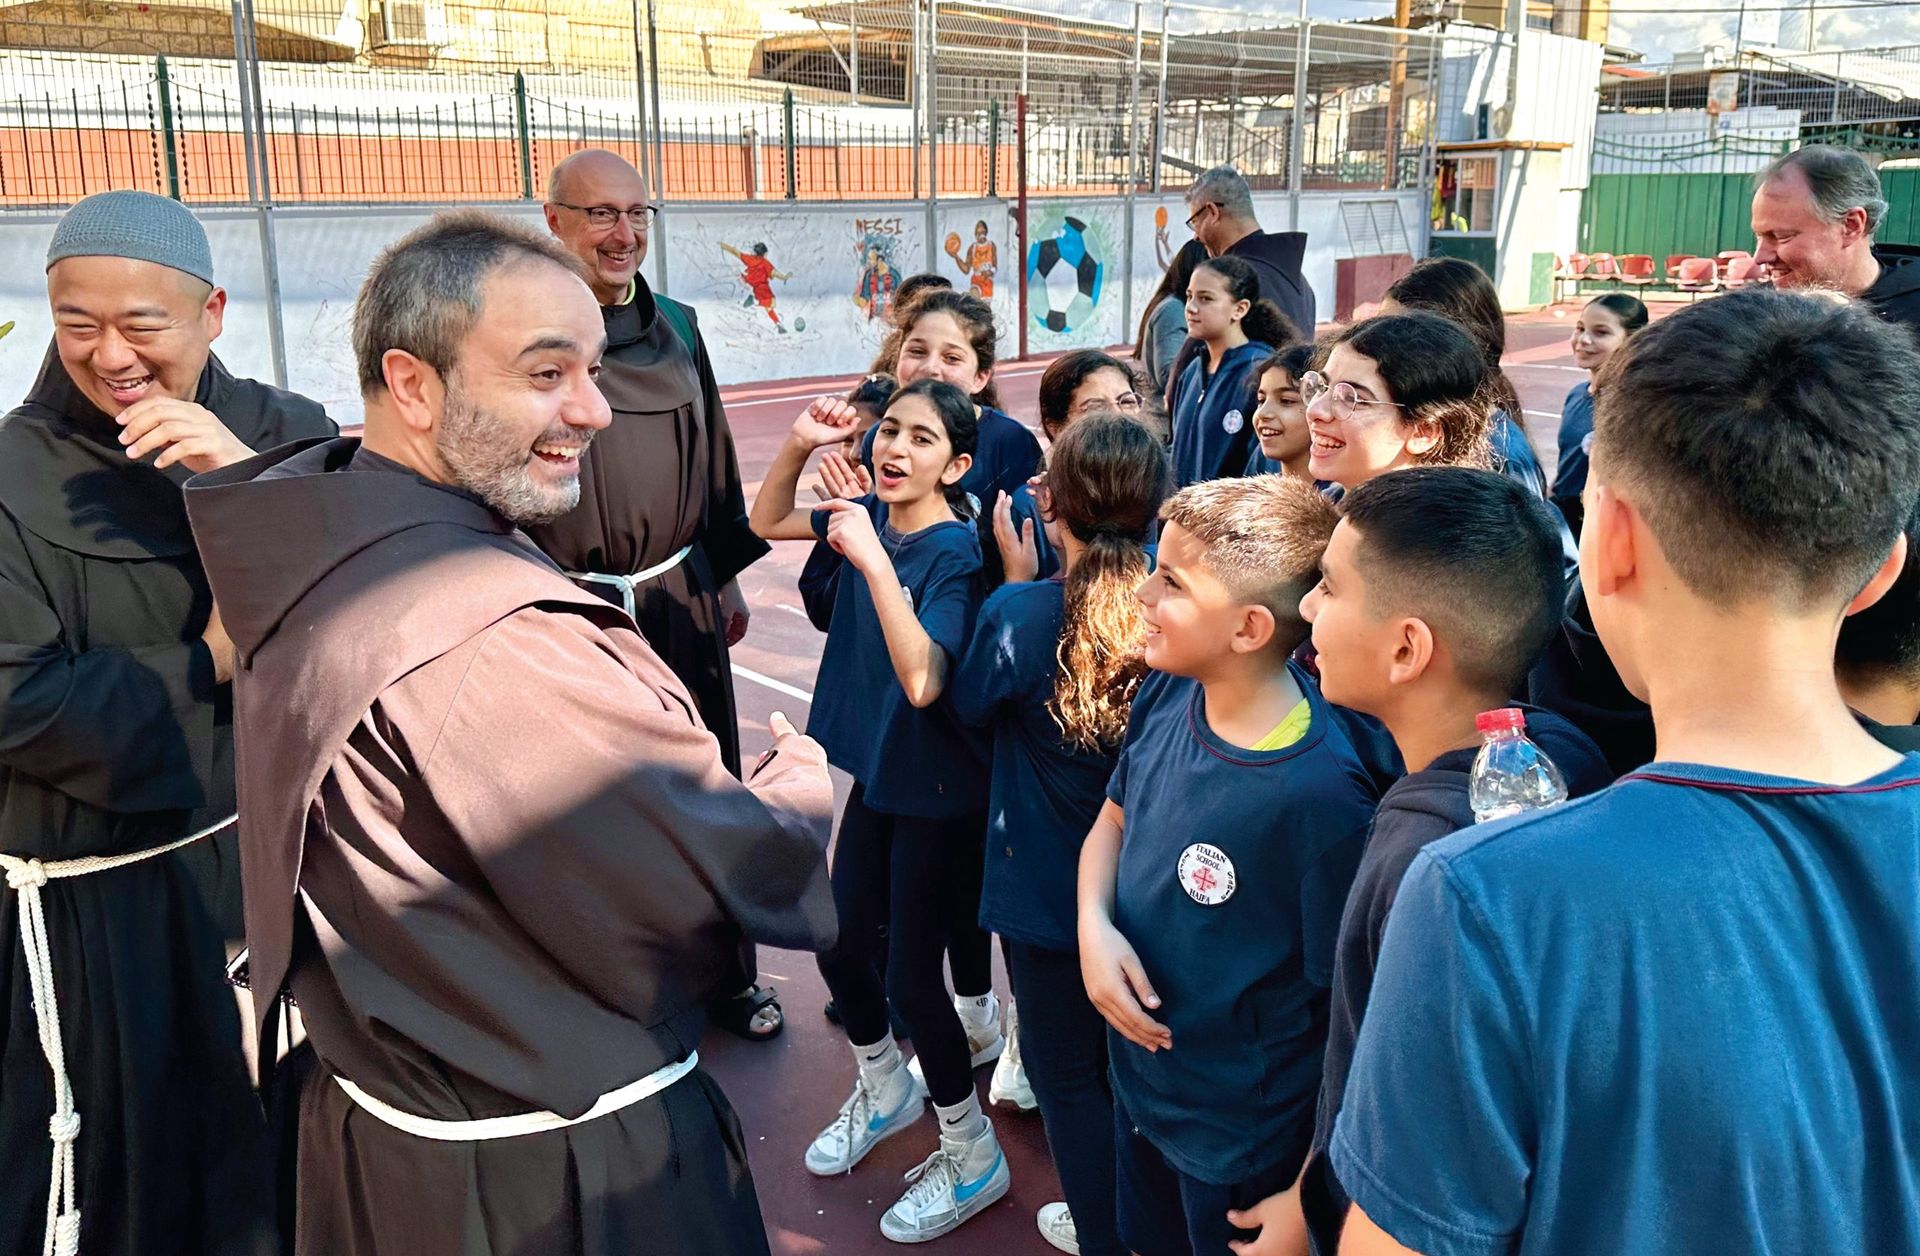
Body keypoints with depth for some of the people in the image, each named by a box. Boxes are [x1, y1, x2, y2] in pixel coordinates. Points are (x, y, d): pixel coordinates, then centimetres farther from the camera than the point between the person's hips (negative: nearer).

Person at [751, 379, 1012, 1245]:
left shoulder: (955, 548, -22)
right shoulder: (870, 514, -3)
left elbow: (922, 681, -33)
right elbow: (767, 523, 11)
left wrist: (873, 560, -37)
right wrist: (799, 446, -6)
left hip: (938, 790, -7)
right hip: (878, 770, 7)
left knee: (910, 977, 0)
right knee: (838, 944, 17)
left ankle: (973, 1159, 24)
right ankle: (884, 1093, 45)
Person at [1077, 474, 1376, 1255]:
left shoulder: (1320, 794, -31)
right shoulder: (1168, 691, -12)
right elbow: (1113, 821, 5)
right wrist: (1093, 922, -14)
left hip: (1246, 1139, -6)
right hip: (1138, 1080, 6)